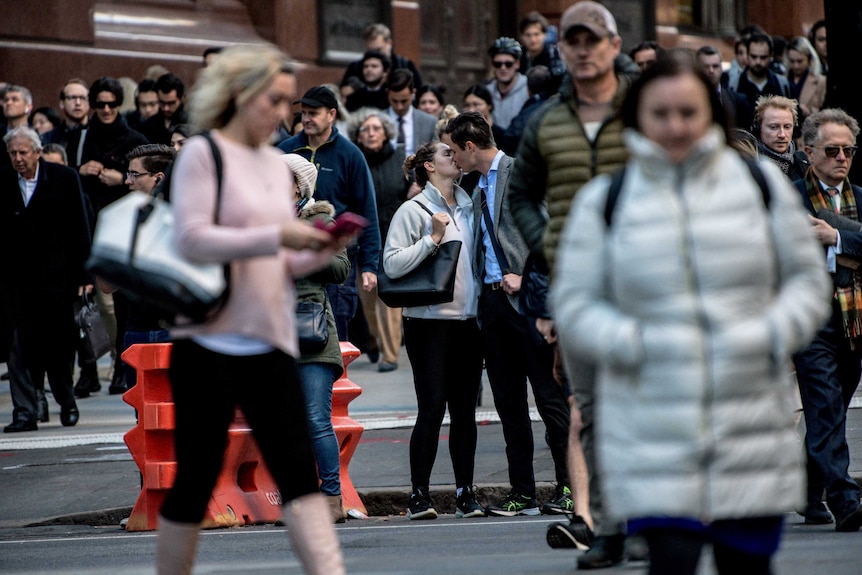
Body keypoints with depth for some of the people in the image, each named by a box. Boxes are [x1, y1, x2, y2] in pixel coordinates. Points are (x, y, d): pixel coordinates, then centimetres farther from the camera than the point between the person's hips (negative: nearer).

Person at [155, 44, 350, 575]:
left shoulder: (277, 166, 16)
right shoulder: (204, 153, -3)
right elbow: (192, 239, -16)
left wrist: (323, 251, 0)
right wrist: (278, 238, -22)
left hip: (270, 341, 5)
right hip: (210, 338, -5)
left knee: (298, 471, -6)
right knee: (196, 477, 2)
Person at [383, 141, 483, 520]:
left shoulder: (468, 208, 14)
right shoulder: (414, 211, -3)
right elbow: (392, 264, -11)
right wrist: (432, 239, -15)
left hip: (468, 319, 5)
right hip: (429, 321, -5)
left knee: (465, 410, 5)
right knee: (432, 409, -7)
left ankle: (465, 493, 8)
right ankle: (419, 495, -2)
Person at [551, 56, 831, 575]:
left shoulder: (762, 185, 7)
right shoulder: (602, 204, 4)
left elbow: (808, 279, 11)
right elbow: (574, 308, 4)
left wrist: (775, 333, -8)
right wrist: (631, 342, -14)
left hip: (752, 427, 2)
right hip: (653, 430, -2)